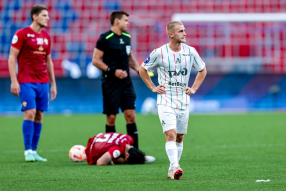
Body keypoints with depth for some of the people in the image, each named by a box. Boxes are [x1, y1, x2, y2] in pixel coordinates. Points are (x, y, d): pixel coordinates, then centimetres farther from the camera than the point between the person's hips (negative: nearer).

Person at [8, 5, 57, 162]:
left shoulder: (46, 37, 14)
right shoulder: (22, 34, -4)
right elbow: (12, 58, -5)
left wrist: (53, 83, 17)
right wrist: (14, 81, -12)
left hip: (43, 82, 6)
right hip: (27, 82, -6)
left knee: (39, 116, 3)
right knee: (30, 113, -13)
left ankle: (34, 151, 7)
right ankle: (28, 151, -8)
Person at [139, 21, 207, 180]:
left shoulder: (190, 52, 1)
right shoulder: (159, 53, -7)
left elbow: (202, 70, 18)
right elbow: (142, 69, 8)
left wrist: (194, 88, 8)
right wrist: (153, 88, 2)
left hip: (184, 100, 4)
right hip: (165, 100, -4)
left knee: (179, 137, 8)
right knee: (171, 134, -19)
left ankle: (172, 170, 18)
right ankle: (175, 167, -27)